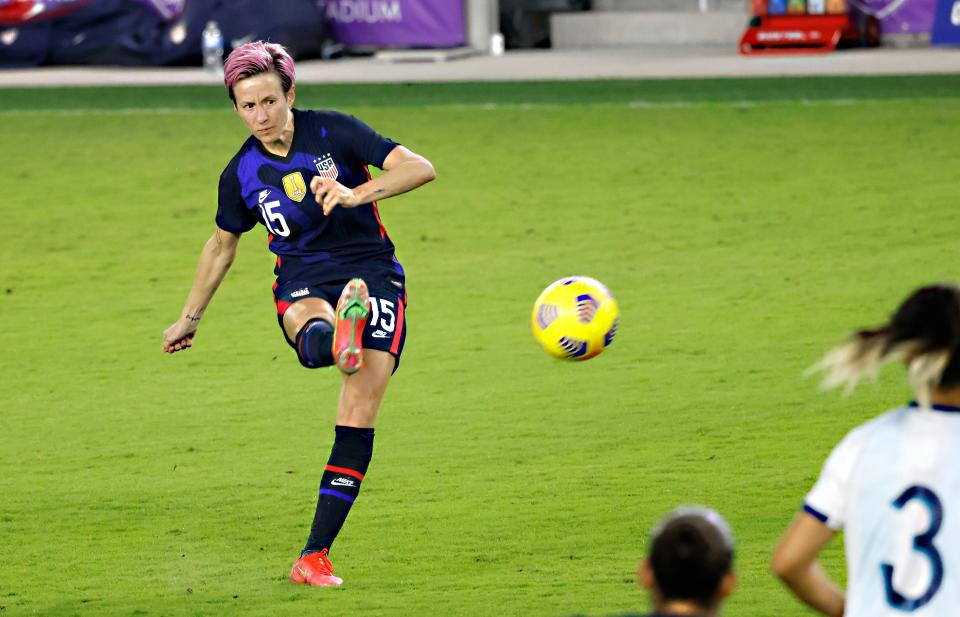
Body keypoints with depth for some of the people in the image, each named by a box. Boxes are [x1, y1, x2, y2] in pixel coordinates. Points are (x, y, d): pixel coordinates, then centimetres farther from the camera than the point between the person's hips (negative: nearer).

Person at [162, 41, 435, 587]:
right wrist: (191, 318, 28)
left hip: (373, 274, -3)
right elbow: (222, 244, 20)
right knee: (314, 335, -37)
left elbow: (421, 168, -14)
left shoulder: (334, 132, -7)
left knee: (360, 409, -17)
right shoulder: (242, 174, 2)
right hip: (303, 284, 3)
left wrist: (356, 195, -28)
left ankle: (316, 555, -15)